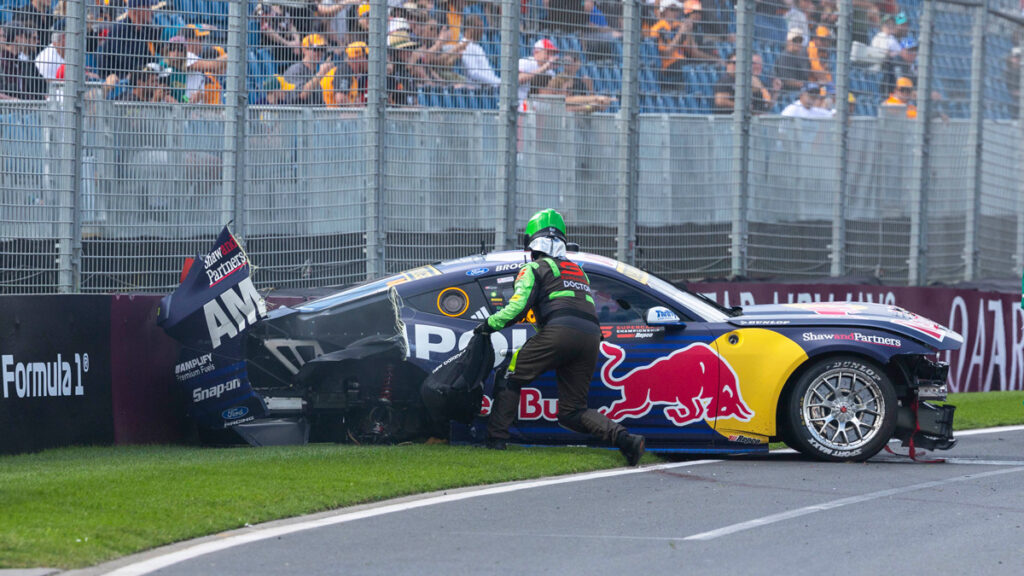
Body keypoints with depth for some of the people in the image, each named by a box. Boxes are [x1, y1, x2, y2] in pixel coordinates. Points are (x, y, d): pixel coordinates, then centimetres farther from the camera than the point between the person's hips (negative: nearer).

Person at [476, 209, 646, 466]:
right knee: (572, 412, 9)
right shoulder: (578, 271, 34)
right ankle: (623, 437, -11)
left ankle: (496, 438, 3)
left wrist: (490, 324, 13)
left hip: (560, 330, -6)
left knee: (511, 378, 12)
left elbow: (518, 307, -1)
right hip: (592, 336, 6)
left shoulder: (535, 269, 13)